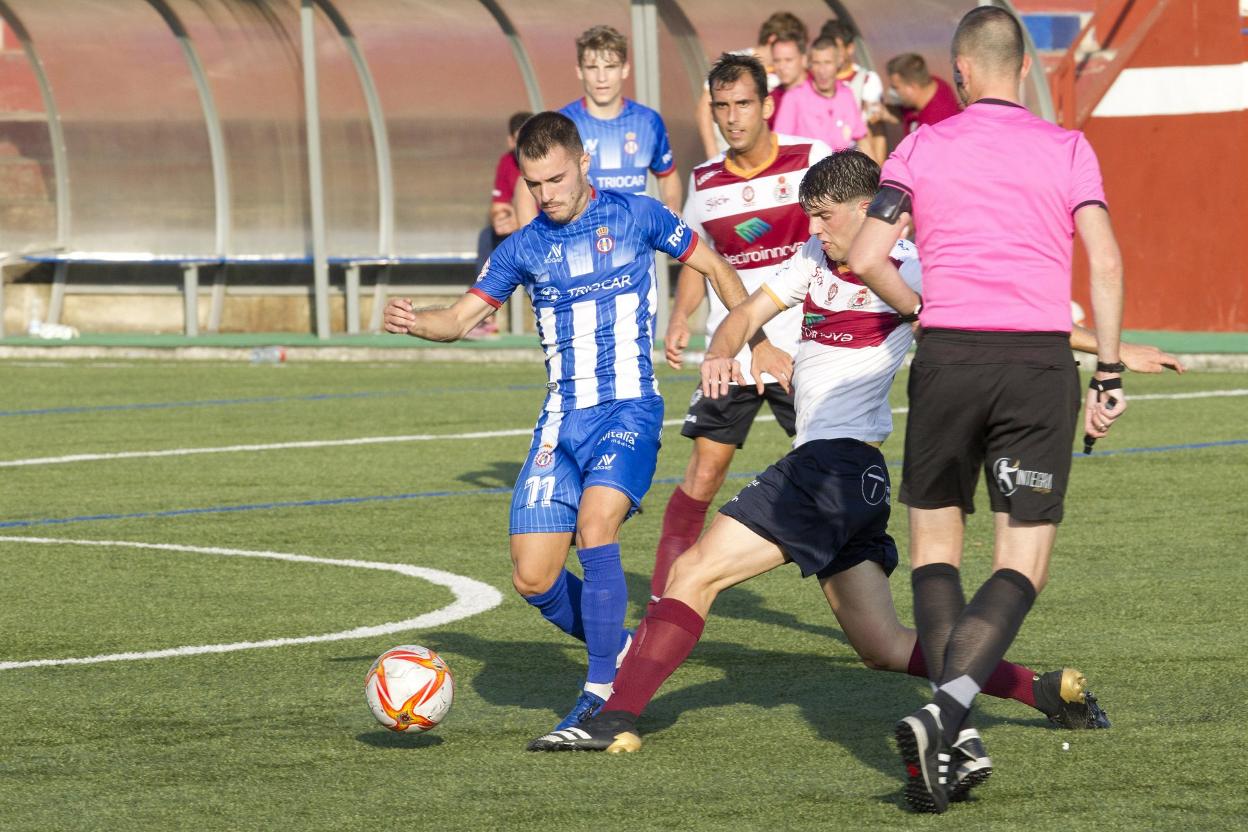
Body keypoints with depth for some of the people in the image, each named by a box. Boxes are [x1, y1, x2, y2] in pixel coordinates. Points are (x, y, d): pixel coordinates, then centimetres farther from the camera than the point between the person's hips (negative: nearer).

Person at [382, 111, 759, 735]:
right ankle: (621, 652, 23)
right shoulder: (524, 247, 9)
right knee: (533, 579, -4)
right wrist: (413, 323, -13)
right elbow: (463, 317, 9)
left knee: (595, 526, -29)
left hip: (628, 409, -4)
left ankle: (602, 693, -22)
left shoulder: (635, 216, 2)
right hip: (561, 422, 4)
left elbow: (715, 268, 12)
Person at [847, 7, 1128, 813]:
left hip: (949, 355, 1)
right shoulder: (1068, 149, 7)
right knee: (1022, 567, 2)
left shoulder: (923, 147, 7)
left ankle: (948, 744, 3)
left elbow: (867, 257, -1)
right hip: (1041, 358, -1)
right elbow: (1106, 259, -4)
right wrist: (1110, 372, 0)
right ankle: (944, 712, -21)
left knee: (935, 545, 15)